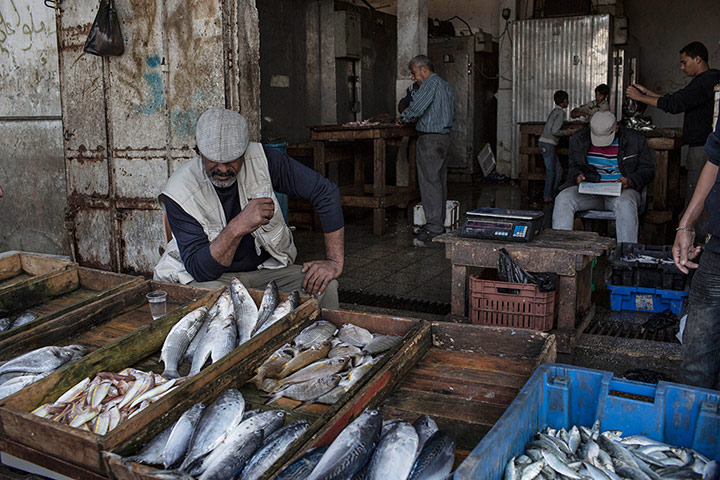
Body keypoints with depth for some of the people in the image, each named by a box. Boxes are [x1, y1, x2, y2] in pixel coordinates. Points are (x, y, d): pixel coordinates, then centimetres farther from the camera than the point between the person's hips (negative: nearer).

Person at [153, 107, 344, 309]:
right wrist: (238, 227, -38)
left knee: (324, 287, -23)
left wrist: (335, 263, -17)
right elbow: (198, 269, -22)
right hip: (212, 276, -2)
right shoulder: (179, 193, -19)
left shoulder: (261, 159, -14)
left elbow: (326, 191, -11)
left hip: (267, 268, 3)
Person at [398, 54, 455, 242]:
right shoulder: (446, 86, 18)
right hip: (444, 137, 10)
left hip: (430, 140, -10)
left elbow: (416, 107, -21)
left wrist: (404, 118, -1)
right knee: (440, 181, 12)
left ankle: (434, 227, -5)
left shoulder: (430, 83, -10)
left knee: (430, 182, -7)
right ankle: (439, 223, 18)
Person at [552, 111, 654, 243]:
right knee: (563, 199, -27)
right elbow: (573, 167, 17)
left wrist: (631, 181, -13)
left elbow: (648, 169, 8)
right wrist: (577, 177, -8)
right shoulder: (579, 139, 7)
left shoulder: (636, 140, 2)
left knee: (625, 203, -38)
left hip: (621, 192, -2)